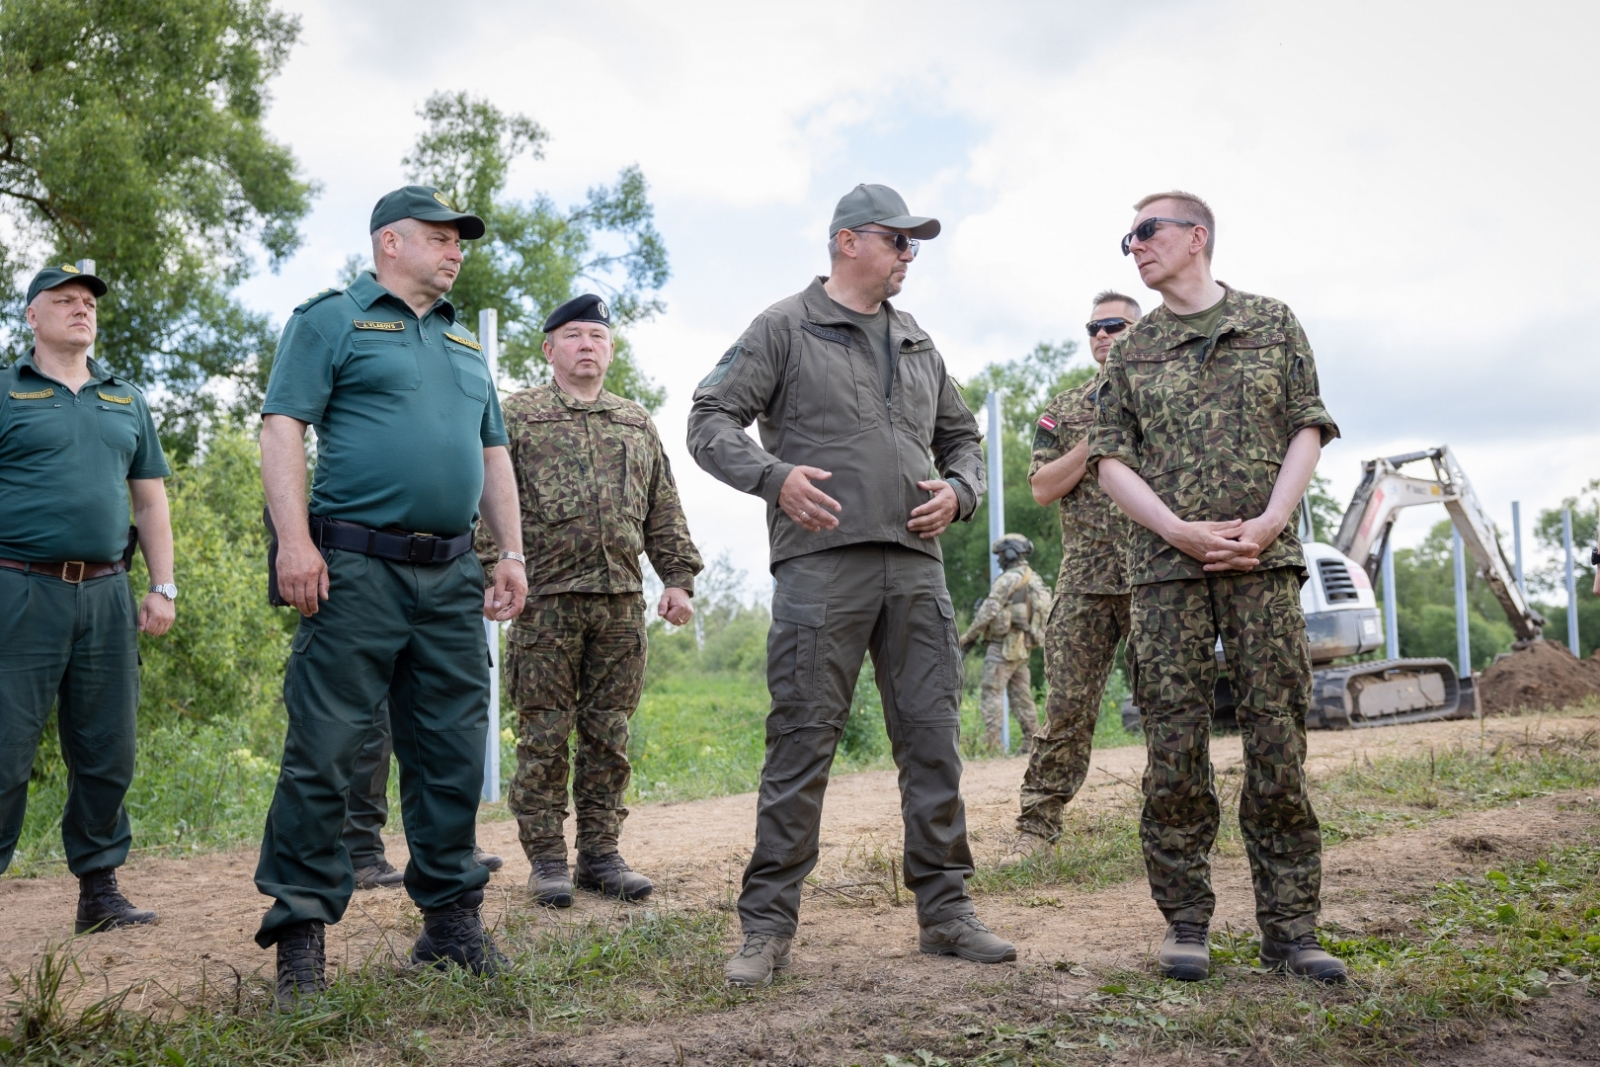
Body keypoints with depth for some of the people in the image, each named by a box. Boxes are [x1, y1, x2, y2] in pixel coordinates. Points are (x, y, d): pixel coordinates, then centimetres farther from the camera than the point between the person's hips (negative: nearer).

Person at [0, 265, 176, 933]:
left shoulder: (127, 401, 18)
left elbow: (150, 501, 18)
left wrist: (162, 588, 10)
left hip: (106, 595, 4)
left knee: (107, 753, 7)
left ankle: (100, 890, 16)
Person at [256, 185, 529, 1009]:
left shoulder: (464, 343, 23)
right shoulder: (331, 319, 3)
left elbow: (493, 453, 24)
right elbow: (283, 426, -6)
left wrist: (511, 554, 14)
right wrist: (295, 541, -17)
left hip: (451, 578, 6)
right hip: (356, 567, -6)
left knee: (452, 755, 7)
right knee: (322, 751, -5)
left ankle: (451, 921, 17)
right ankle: (299, 933, 3)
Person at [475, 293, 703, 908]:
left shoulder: (637, 423, 18)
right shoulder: (517, 416, 6)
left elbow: (665, 512, 17)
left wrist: (677, 578, 9)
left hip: (622, 603, 4)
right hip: (546, 602, -3)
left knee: (608, 735, 7)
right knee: (545, 735, 0)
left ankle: (600, 853, 15)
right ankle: (546, 857, 9)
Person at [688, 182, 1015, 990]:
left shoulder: (918, 345, 21)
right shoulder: (785, 328, 4)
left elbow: (961, 437, 27)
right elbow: (711, 422, -2)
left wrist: (957, 490, 5)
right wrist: (775, 475, -18)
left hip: (916, 567, 6)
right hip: (821, 565, -5)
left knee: (933, 740, 7)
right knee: (801, 744, -4)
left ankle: (944, 910, 17)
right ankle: (767, 925, 5)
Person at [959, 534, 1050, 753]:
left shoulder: (1009, 579, -13)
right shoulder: (1035, 580, 14)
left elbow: (989, 611, -16)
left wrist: (969, 636, -7)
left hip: (1004, 645, -9)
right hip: (1023, 647, 9)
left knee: (992, 693, -8)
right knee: (1022, 695, 12)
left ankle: (991, 743, -13)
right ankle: (1032, 741, 12)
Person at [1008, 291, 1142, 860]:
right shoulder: (1064, 409, 14)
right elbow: (1042, 487, 3)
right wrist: (1095, 438, -7)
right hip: (1085, 580, 1)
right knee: (1067, 705, -1)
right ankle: (1038, 824, 5)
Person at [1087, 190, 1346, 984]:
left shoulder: (1274, 324, 12)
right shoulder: (1131, 351, 14)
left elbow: (1307, 429, 6)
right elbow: (1111, 460, 7)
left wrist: (1269, 522, -9)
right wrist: (1179, 531, -8)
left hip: (1262, 560, -1)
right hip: (1165, 566, 1)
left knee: (1278, 739, -2)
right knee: (1174, 746, -1)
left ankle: (1289, 925, 6)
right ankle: (1186, 921, 8)